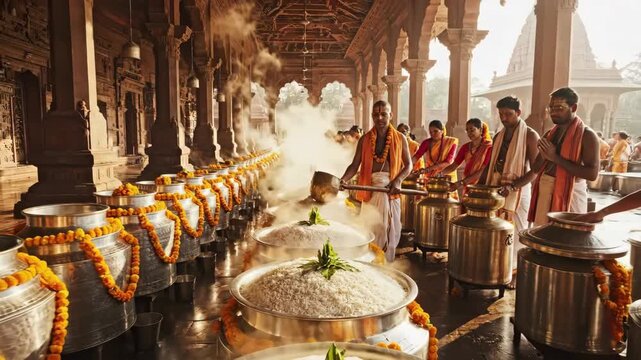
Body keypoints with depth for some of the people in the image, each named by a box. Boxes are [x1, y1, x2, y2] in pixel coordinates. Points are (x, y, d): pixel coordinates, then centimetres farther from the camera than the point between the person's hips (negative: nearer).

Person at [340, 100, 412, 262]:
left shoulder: (399, 138, 4)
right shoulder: (364, 139, 4)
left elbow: (408, 164, 5)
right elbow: (355, 165, 1)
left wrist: (397, 181, -12)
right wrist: (343, 179, -18)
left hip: (391, 188, 0)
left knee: (389, 228, 4)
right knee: (371, 228, 3)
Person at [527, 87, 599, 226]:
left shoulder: (587, 135, -8)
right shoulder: (549, 134, 11)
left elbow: (592, 173, -17)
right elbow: (535, 169, 13)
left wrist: (556, 158, -19)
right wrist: (544, 156, -9)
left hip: (570, 193, -6)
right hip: (545, 191, 6)